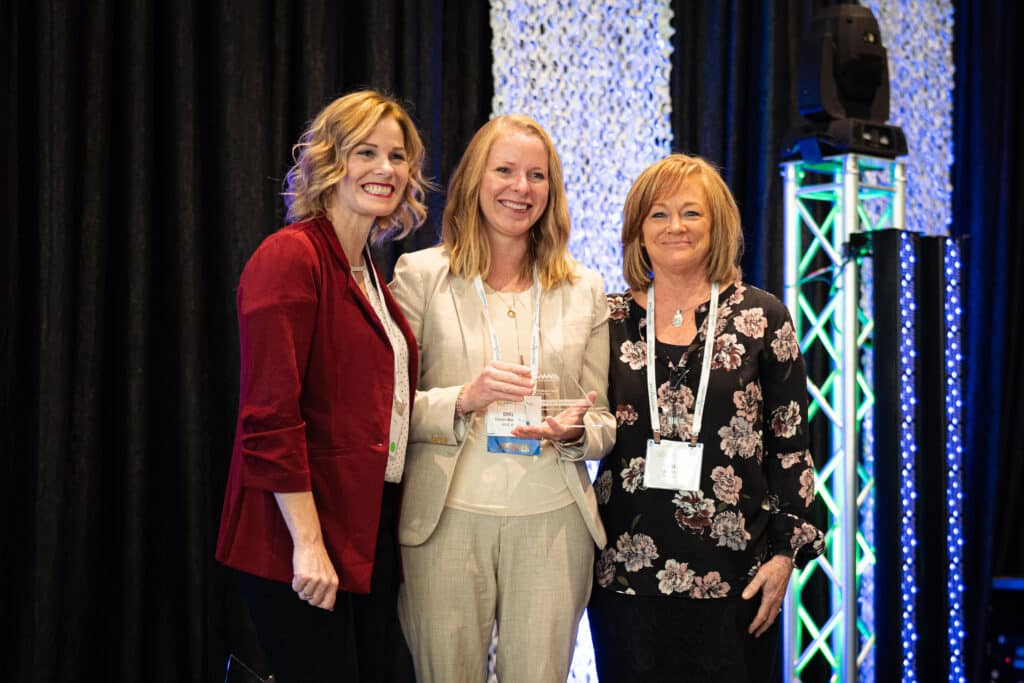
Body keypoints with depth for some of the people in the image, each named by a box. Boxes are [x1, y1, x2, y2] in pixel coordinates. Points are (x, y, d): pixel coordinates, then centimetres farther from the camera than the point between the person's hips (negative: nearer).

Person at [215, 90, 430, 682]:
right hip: (303, 544, -9)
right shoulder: (291, 257, -11)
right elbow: (270, 417, -18)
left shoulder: (368, 272, 17)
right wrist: (307, 543, -21)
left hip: (372, 533, 9)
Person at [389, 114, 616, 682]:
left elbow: (605, 422, 12)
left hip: (552, 522, 2)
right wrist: (463, 399, -18)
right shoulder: (420, 274, 3)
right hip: (446, 519, -2)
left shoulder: (584, 289, 11)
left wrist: (574, 431, -11)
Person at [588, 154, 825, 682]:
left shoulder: (760, 316, 2)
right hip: (626, 568, 2)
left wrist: (786, 550, -3)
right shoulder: (613, 320, 7)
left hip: (732, 573, -2)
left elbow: (791, 443, 2)